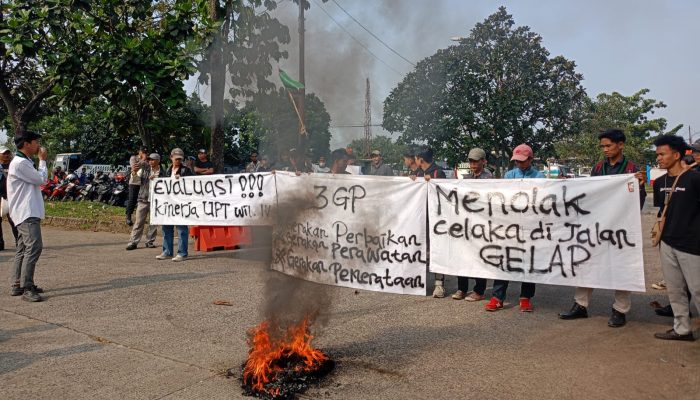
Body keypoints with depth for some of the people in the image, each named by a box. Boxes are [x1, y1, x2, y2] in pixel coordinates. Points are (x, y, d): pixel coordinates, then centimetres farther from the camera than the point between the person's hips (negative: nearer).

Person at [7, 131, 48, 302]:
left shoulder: (24, 162, 19)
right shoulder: (20, 163, -14)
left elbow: (36, 181, 20)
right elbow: (41, 179, -11)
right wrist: (42, 160, -3)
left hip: (27, 212, 11)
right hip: (26, 213, -11)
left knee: (23, 248, 13)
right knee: (34, 247, -17)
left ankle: (18, 285, 19)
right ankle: (27, 289, -17)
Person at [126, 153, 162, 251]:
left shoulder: (162, 172, -1)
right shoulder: (144, 170, 5)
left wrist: (155, 180, -17)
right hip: (143, 200, 1)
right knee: (139, 222, 2)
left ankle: (150, 241, 18)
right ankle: (133, 242, 4)